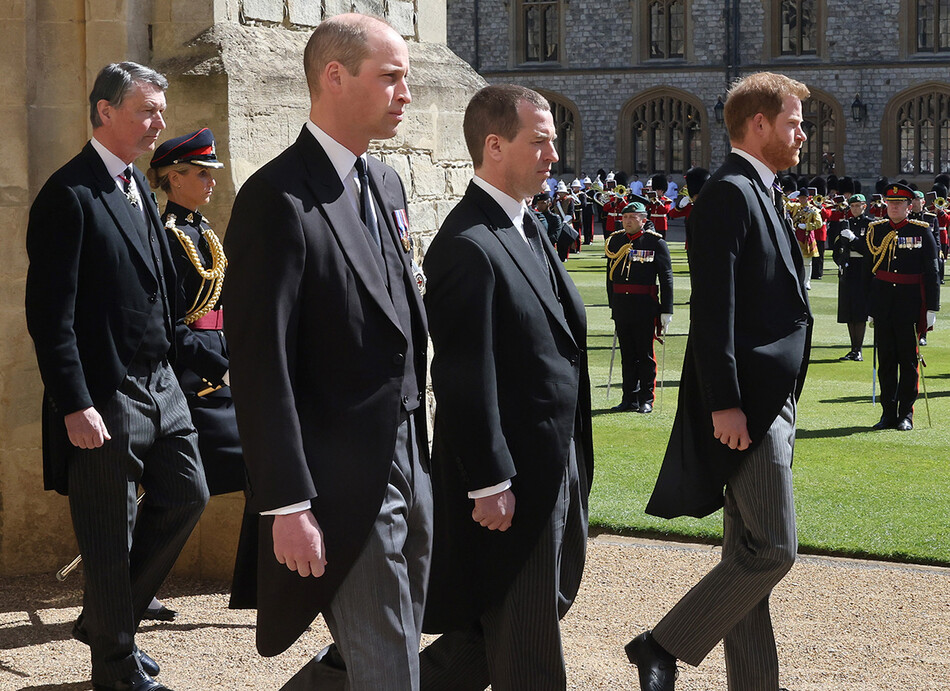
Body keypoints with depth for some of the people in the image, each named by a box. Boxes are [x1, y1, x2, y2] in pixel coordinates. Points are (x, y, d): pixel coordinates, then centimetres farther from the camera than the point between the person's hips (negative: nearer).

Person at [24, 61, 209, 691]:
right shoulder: (69, 194, -15)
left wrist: (169, 364, 12)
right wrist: (75, 405, -22)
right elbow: (50, 313, -19)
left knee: (187, 497, 15)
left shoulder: (137, 185, 13)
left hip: (159, 380, 9)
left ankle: (108, 616, 30)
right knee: (111, 536, 3)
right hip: (106, 396, -9)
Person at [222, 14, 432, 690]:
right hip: (344, 492, -8)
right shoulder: (278, 199, -16)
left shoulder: (386, 183, 12)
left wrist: (422, 452, 16)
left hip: (409, 472, 9)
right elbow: (261, 366, -19)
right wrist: (288, 506, -21)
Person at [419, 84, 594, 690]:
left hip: (559, 467, 10)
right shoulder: (469, 247, -20)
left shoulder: (525, 226, 11)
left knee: (552, 600, 20)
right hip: (513, 478, -10)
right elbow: (465, 382, -21)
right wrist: (489, 485, -20)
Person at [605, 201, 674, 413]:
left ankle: (646, 400, 9)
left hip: (645, 308, -4)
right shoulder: (615, 241, 9)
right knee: (627, 355, 9)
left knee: (645, 355, 2)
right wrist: (612, 305, 16)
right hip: (621, 307, 4)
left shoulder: (656, 243, -3)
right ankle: (629, 398, 15)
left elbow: (666, 278, -3)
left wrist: (666, 311, -7)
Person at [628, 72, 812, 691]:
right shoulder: (730, 193, -12)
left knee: (751, 557, 11)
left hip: (771, 403, 10)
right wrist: (724, 403, -23)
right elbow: (713, 309, -19)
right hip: (747, 402, -10)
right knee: (773, 551, -11)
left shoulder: (759, 194, 20)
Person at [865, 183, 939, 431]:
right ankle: (888, 413, 12)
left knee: (908, 359, 1)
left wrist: (931, 309, -5)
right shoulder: (875, 230, 7)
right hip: (883, 302, 3)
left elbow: (931, 272, -1)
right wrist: (866, 307, 8)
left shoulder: (922, 231, -1)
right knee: (886, 359, 5)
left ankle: (906, 414, 8)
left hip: (911, 304, -3)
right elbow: (868, 269, 10)